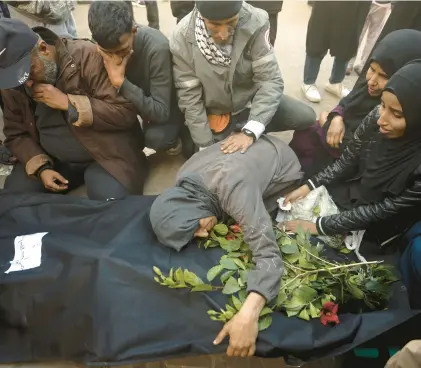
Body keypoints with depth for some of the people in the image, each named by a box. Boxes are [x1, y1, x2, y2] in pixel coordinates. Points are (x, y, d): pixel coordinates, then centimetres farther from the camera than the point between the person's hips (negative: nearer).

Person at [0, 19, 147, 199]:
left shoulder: (87, 56, -17)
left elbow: (125, 113, -21)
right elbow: (16, 134, 7)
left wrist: (68, 103, -26)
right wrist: (41, 167, -11)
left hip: (106, 155, -4)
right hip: (52, 159, 5)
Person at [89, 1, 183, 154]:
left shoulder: (157, 48, -35)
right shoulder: (104, 46, -19)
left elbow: (161, 112, -35)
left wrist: (121, 83, -41)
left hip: (166, 106, -5)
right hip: (134, 100, 6)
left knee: (155, 137, -32)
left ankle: (171, 140, 4)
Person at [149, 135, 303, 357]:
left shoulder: (234, 190, -46)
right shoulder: (183, 180, -22)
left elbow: (268, 253, -49)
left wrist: (248, 316, -58)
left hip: (283, 169, -5)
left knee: (257, 227, -11)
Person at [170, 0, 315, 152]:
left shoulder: (255, 23, -25)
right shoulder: (182, 38, -23)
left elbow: (270, 80, -23)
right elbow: (189, 97, -17)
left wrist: (250, 131, -34)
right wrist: (205, 146, -18)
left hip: (250, 99, 1)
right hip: (214, 112, 0)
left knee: (306, 116, -13)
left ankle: (242, 128, 5)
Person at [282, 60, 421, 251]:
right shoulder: (376, 117, -18)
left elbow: (382, 211, -24)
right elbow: (348, 160, -3)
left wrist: (319, 226, -21)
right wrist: (308, 186, -11)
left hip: (372, 228, -4)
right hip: (351, 193, 5)